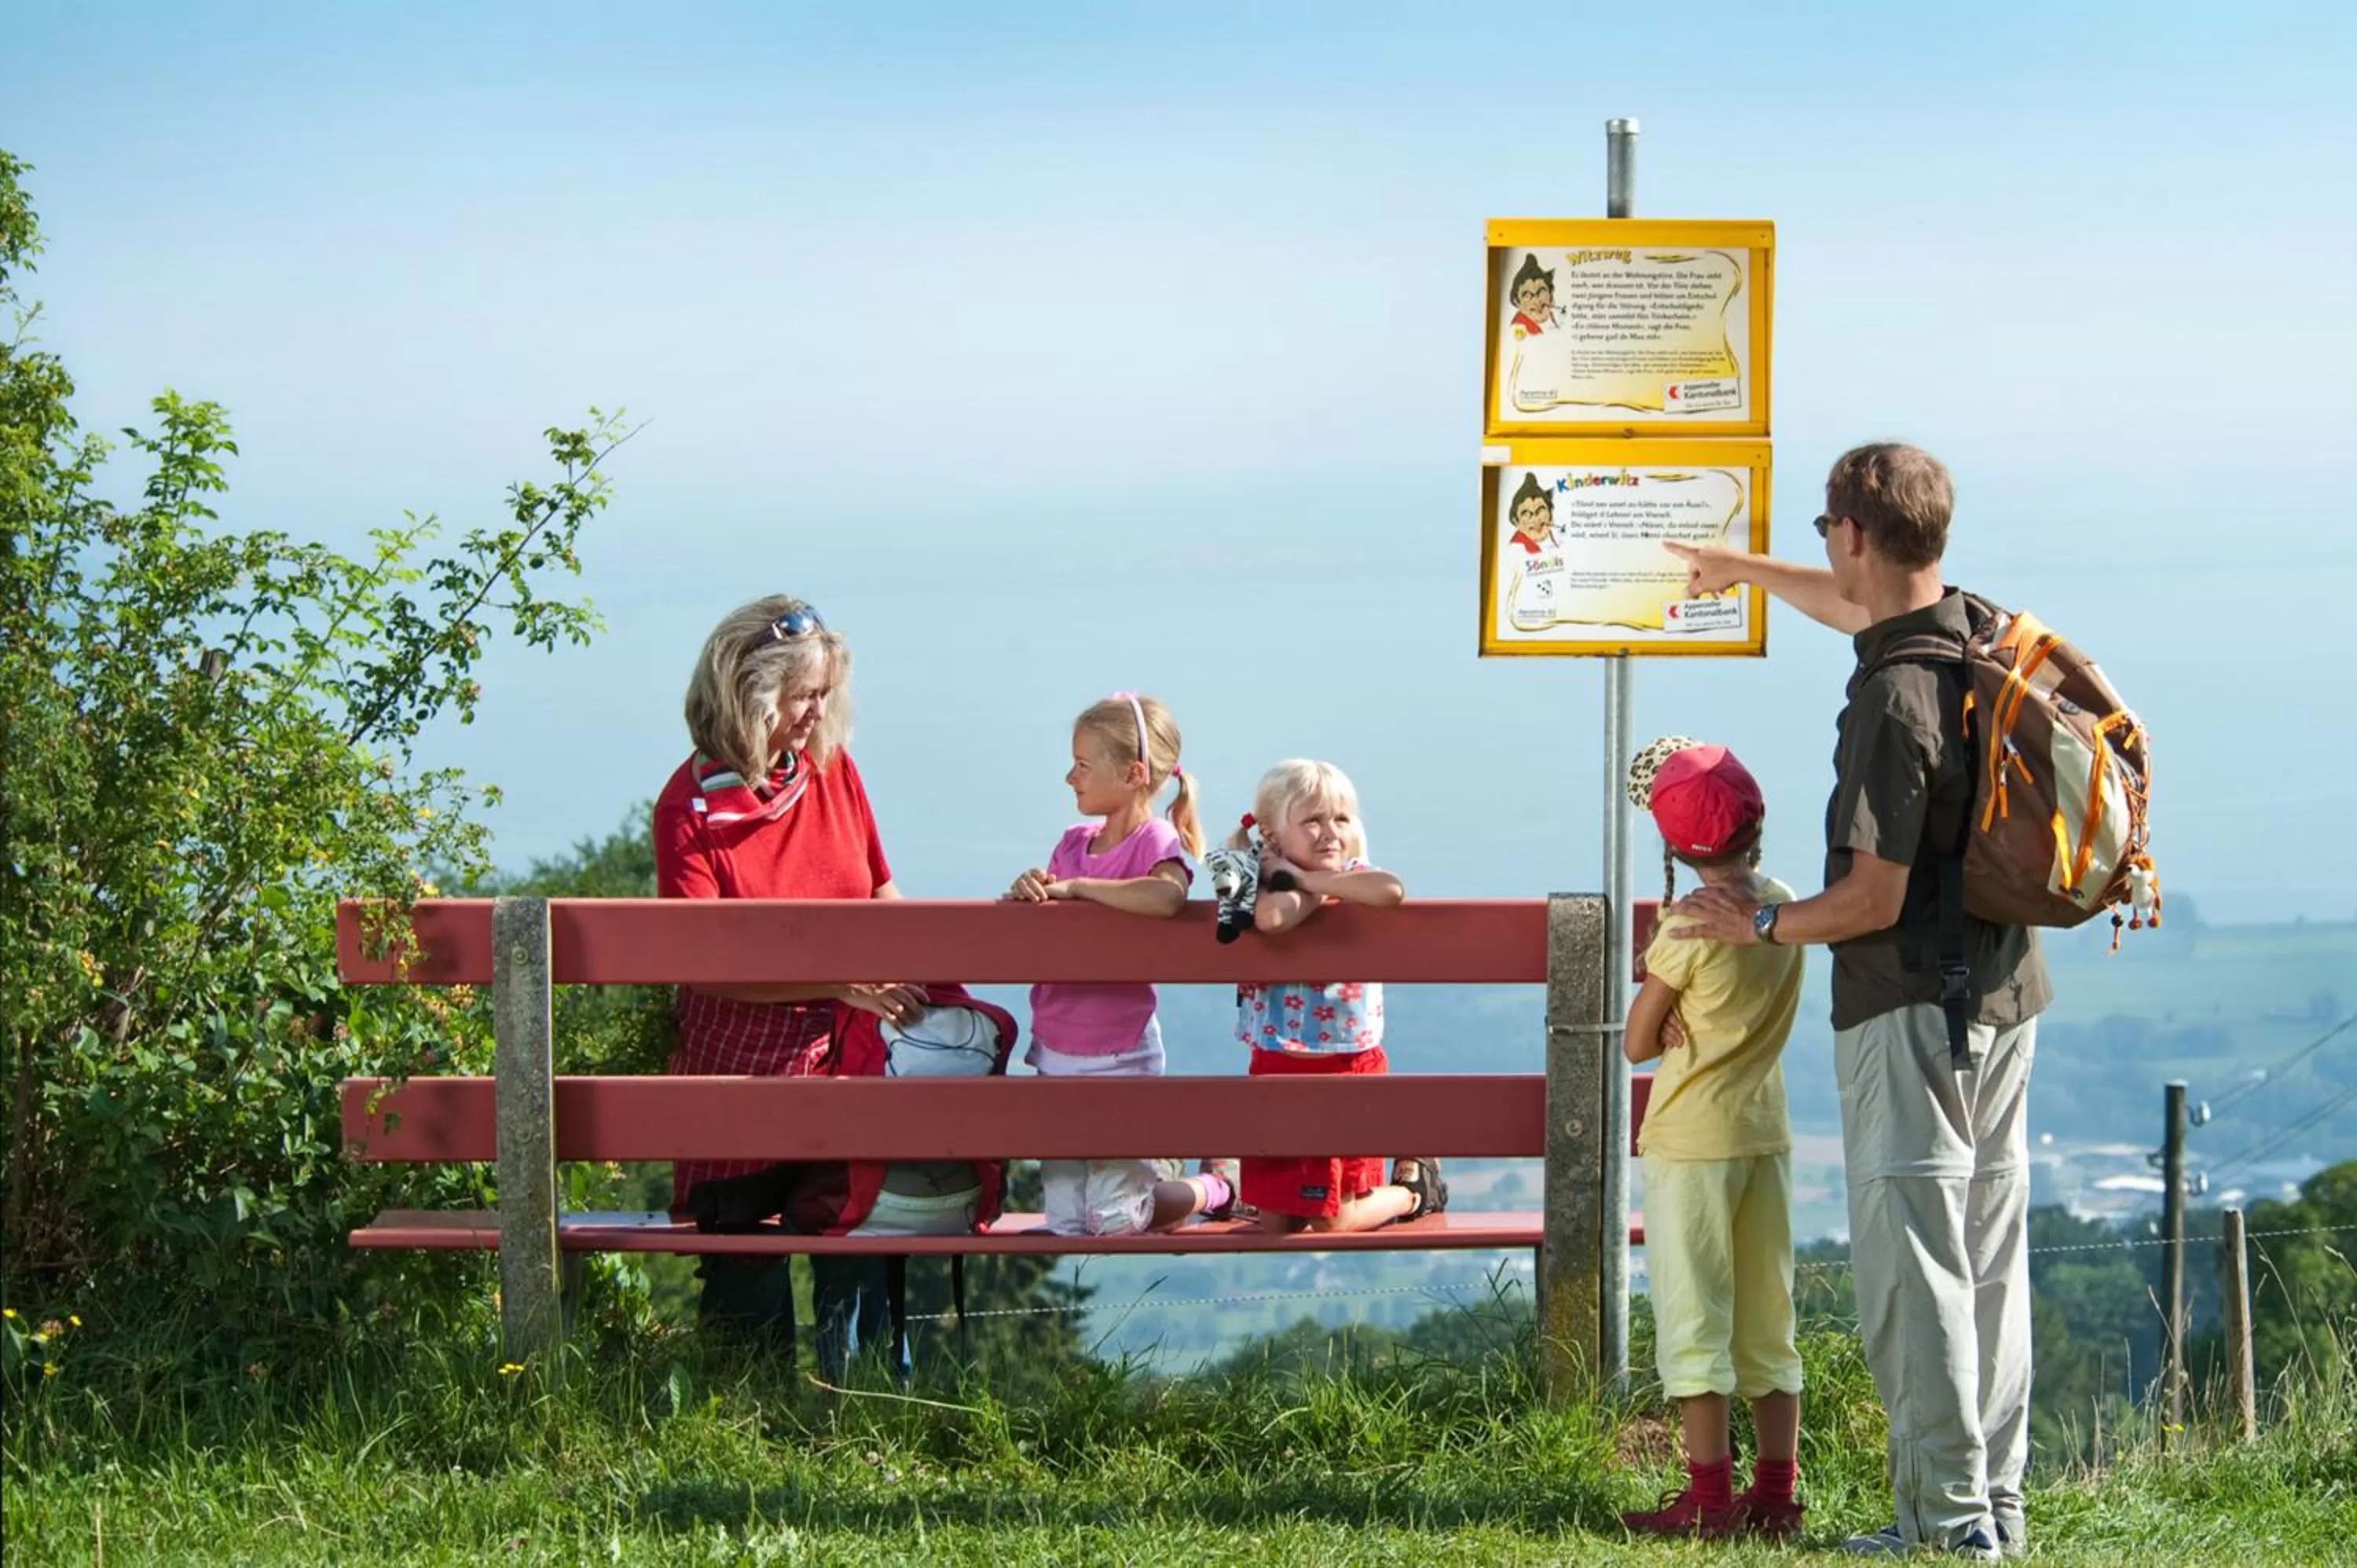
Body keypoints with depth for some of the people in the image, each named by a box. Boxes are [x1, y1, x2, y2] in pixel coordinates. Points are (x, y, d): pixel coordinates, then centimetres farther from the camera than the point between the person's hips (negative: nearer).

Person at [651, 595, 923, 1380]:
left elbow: (881, 892, 18)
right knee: (746, 1273, 4)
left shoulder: (833, 771, 6)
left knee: (861, 1251, 1)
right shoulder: (691, 805, -9)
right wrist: (842, 983, -21)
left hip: (844, 1052, 4)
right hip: (742, 1063, -4)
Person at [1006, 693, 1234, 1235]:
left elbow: (1166, 897, -35)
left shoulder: (1156, 841, -13)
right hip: (1056, 1054, 7)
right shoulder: (1075, 842, 7)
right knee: (1066, 1222, 7)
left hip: (1118, 1056, -6)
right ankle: (1156, 1171, 33)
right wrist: (1029, 891, -15)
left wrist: (1073, 886, -26)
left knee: (1116, 1221, -3)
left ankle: (1217, 1186, 22)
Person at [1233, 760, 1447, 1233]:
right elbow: (1271, 918, -32)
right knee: (1275, 1222, 9)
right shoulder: (1267, 886, -6)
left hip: (1347, 1068, -2)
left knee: (1330, 1220, 2)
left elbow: (1392, 891, -33)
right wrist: (1308, 888, -19)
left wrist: (1307, 878, -24)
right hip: (1276, 1070, 2)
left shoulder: (1355, 879, -6)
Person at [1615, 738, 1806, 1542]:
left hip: (1691, 1142, -6)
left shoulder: (1689, 927, -15)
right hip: (1766, 1134, 6)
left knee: (1694, 1319, -1)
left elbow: (1638, 1043, -10)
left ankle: (1710, 1498, -1)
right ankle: (1776, 1493, 14)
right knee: (1767, 1320, 11)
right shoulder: (1784, 905, 2)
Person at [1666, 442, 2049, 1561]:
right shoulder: (1980, 635, 6)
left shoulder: (1894, 702, -21)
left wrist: (1759, 924, -3)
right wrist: (1740, 571, 44)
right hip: (2005, 991, 9)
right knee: (1988, 1258, 12)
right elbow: (1856, 610, 29)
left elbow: (1873, 900, -21)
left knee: (1909, 1258, -5)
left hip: (1914, 1008, -9)